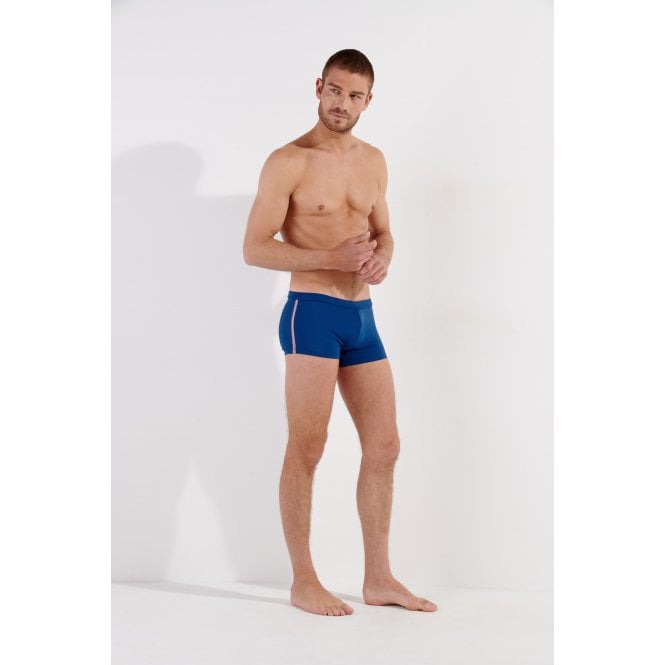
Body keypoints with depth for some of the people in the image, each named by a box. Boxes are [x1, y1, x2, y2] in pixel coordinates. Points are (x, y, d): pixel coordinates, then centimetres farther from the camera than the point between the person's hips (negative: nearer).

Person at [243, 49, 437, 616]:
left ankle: (379, 579, 18)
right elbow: (255, 249, -10)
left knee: (384, 447, 8)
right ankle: (304, 582, 7)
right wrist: (332, 257, -19)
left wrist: (381, 259, -2)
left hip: (363, 316, 7)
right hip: (312, 313, -7)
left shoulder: (374, 161, 13)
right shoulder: (288, 162, -7)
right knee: (308, 449, -4)